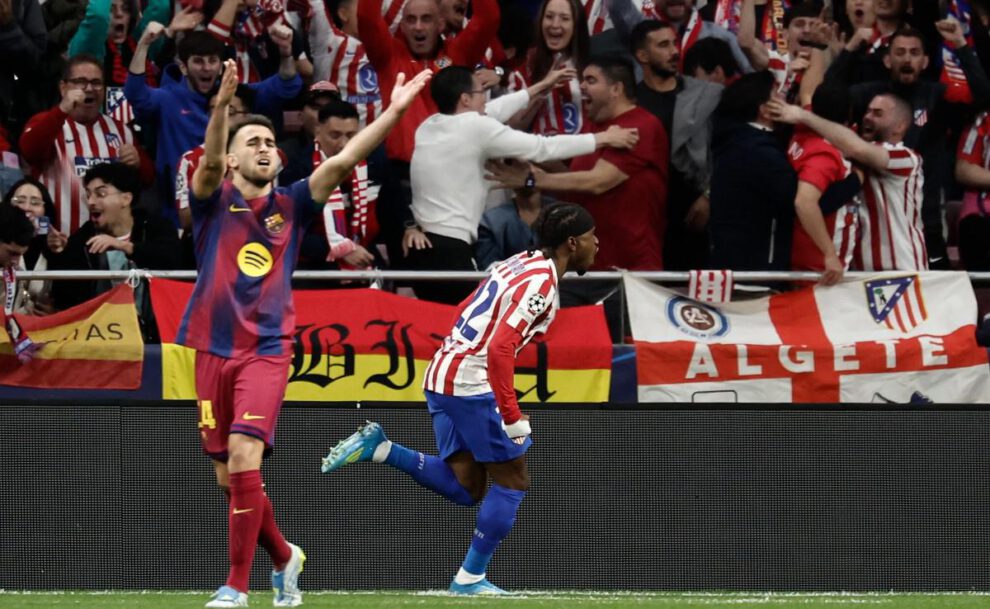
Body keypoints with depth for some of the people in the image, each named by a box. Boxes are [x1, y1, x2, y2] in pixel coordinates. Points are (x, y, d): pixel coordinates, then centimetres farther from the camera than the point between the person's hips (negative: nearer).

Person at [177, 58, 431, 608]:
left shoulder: (290, 206, 9)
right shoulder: (215, 202, 5)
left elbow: (342, 161, 1)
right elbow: (208, 161, -16)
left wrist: (393, 112, -8)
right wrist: (222, 106, -34)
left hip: (267, 351, -1)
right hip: (214, 350, 1)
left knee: (244, 457, -19)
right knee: (227, 476, 6)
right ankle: (283, 557, 31)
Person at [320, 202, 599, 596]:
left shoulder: (519, 264, 14)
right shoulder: (541, 283, -15)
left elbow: (467, 313, 24)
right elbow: (500, 347, -24)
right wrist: (512, 417, -24)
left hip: (441, 376, 9)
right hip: (471, 383, -9)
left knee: (465, 487, 11)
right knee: (512, 482, 1)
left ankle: (379, 449, 0)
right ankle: (471, 578, 3)